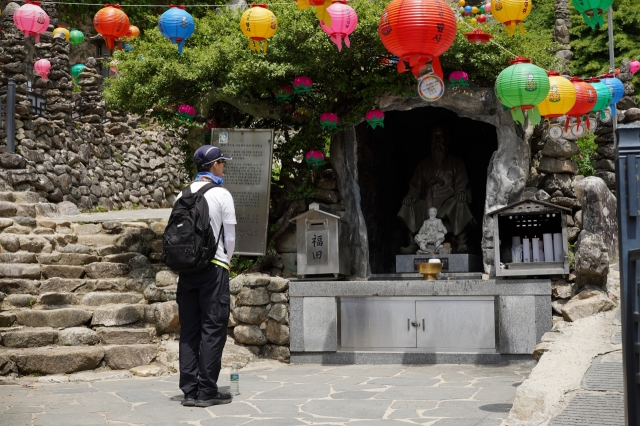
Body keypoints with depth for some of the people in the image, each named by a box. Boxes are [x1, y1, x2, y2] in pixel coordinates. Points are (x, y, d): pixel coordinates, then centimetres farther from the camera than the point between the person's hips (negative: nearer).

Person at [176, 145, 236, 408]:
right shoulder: (221, 195, -4)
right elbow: (230, 236, -3)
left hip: (186, 267, 5)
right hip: (214, 267, -5)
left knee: (188, 330, 6)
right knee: (213, 329, -1)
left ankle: (189, 390, 7)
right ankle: (207, 391, -1)